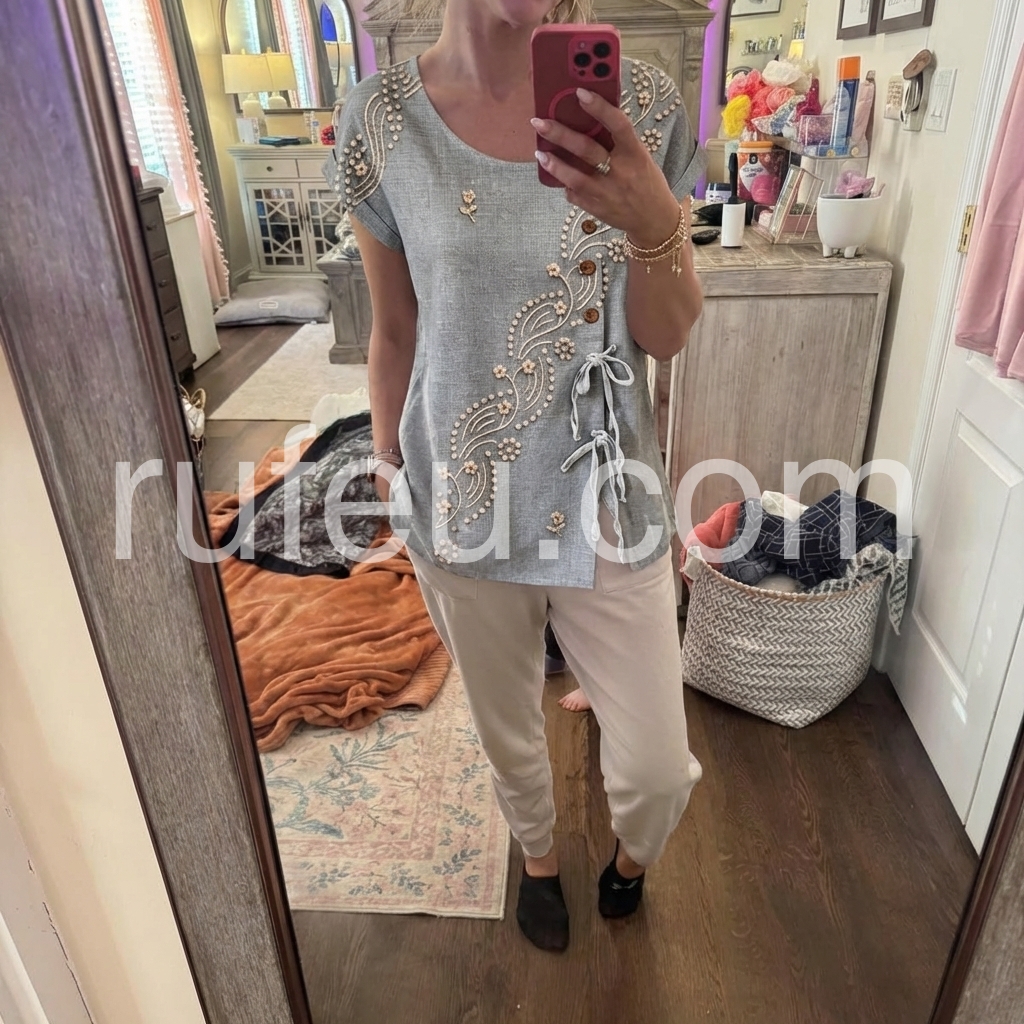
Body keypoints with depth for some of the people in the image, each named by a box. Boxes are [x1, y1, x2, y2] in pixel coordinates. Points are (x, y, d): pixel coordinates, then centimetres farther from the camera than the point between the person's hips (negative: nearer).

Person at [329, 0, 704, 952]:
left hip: (605, 499, 0)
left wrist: (654, 221, -25)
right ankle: (538, 856, 58)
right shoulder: (381, 120, -6)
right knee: (506, 731, 22)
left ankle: (631, 853, 50)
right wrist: (392, 488, 8)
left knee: (657, 766, 10)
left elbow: (667, 336, -5)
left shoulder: (642, 103, -7)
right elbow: (395, 335, 2)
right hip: (464, 504, 1)